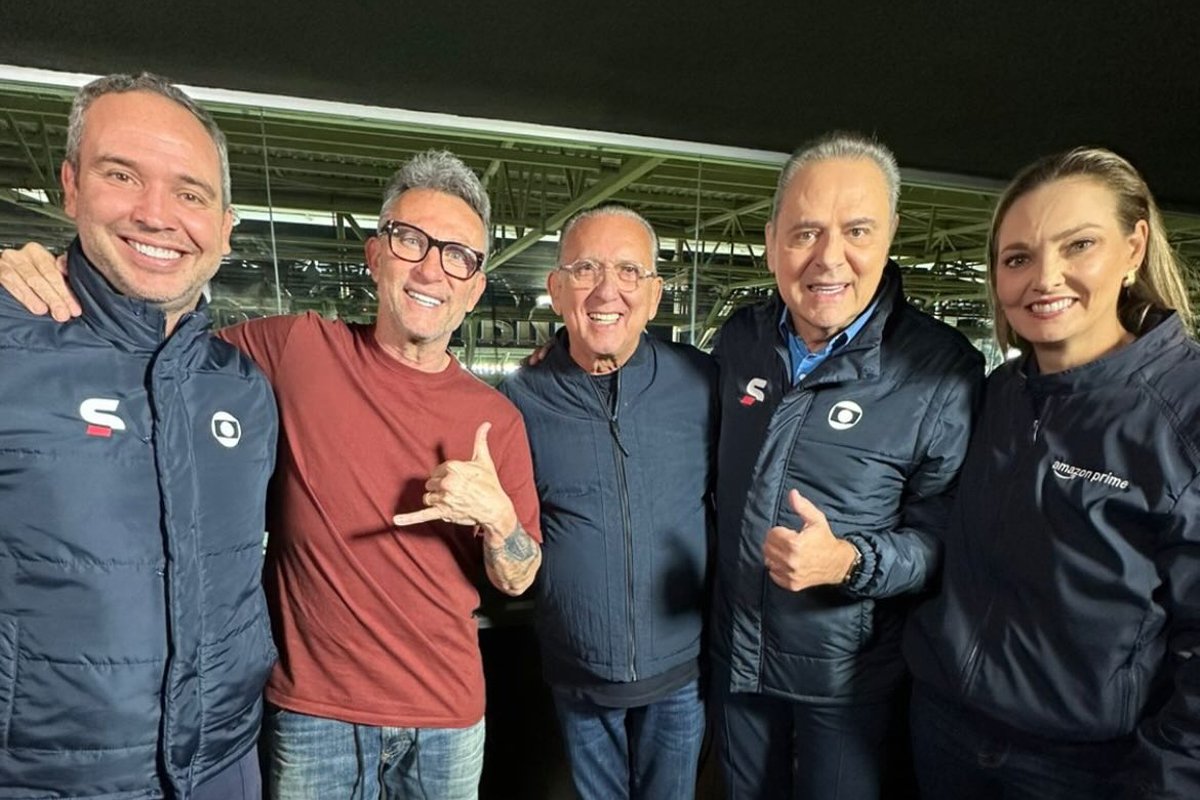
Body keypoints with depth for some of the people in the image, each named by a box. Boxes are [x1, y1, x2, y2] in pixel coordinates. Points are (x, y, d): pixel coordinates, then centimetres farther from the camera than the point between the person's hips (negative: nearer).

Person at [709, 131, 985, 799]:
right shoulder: (739, 340, -5)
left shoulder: (942, 370, -18)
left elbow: (940, 535, -14)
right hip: (736, 652, 4)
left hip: (850, 672, -3)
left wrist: (850, 562, -33)